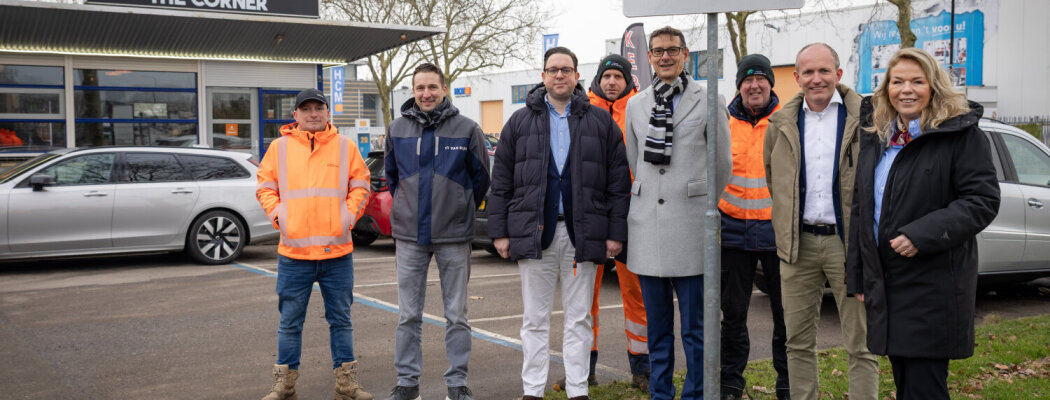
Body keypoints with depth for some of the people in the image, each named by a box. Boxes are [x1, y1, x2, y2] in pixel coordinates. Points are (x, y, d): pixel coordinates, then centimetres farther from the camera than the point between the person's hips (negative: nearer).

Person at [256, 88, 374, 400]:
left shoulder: (346, 147, 6)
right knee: (290, 322, 7)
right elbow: (265, 187, 10)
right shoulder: (279, 147, 6)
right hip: (293, 250, 0)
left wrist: (349, 215, -4)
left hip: (337, 249, 1)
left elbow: (360, 186, 10)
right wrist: (278, 216, -4)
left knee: (341, 320, 9)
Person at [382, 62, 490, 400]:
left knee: (456, 315, 6)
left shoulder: (467, 129, -3)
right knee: (408, 315, 7)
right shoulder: (398, 129, 4)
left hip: (454, 236, -2)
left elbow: (481, 177, 7)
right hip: (409, 236, 2)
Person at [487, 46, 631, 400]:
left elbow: (619, 182, 4)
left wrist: (616, 232, -2)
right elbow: (501, 181, 7)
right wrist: (499, 231, 1)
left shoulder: (601, 122, 6)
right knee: (535, 318, 6)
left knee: (578, 317, 7)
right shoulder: (520, 122, 8)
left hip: (582, 234, 0)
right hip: (533, 233, 0)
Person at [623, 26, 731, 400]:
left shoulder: (708, 102, 0)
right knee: (657, 325, 12)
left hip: (689, 227, -4)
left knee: (695, 326, 0)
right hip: (646, 226, 4)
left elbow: (723, 164, 7)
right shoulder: (635, 105, 12)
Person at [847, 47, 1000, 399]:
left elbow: (982, 200, -11)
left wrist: (921, 235, -21)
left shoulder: (960, 134, -5)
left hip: (934, 287, -6)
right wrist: (858, 277, 15)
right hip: (885, 284, 6)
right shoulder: (875, 138, 14)